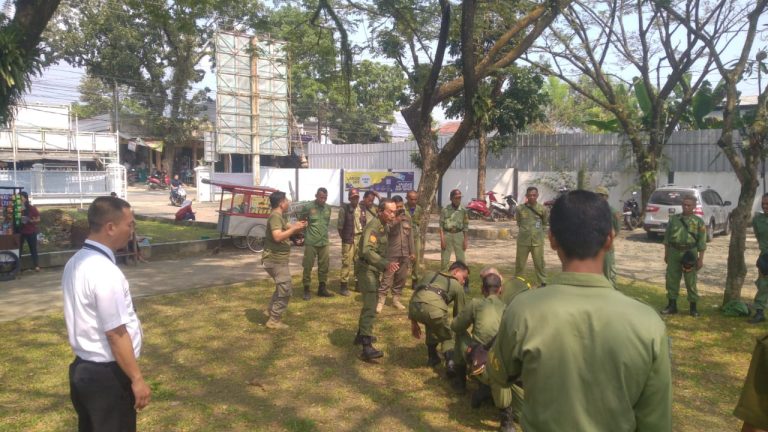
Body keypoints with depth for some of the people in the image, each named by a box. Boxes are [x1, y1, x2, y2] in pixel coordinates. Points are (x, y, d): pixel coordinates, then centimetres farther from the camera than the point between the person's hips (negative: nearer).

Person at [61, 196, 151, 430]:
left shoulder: (75, 263, 4)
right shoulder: (105, 272, -25)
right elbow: (115, 334, -24)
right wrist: (137, 379, -16)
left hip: (82, 368, 9)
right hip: (107, 375, -9)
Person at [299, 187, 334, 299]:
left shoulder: (328, 208, 6)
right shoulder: (308, 207, -8)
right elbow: (301, 221, 4)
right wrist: (304, 233, 6)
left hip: (324, 242, 4)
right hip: (311, 242, -4)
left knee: (324, 266, 9)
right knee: (308, 266, 1)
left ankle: (322, 288, 21)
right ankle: (306, 289, 12)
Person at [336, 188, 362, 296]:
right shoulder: (344, 208, -9)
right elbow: (339, 226, -7)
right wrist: (344, 237, -4)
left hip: (361, 238, 6)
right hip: (349, 239, -6)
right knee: (347, 263, -7)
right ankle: (343, 286, 0)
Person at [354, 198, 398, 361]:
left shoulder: (385, 226, 8)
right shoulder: (373, 227, -23)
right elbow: (367, 251, -38)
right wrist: (386, 263, -49)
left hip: (375, 270, 10)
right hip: (367, 270, -10)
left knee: (370, 303, 21)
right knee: (370, 307, -17)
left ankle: (361, 335, 37)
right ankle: (367, 347, -22)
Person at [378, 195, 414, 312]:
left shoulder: (407, 218, 11)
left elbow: (410, 236, 15)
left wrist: (412, 252, 14)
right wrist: (395, 222, -27)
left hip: (404, 254, 5)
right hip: (391, 254, -5)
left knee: (401, 278, 11)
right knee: (387, 278, -6)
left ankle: (396, 299, 23)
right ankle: (381, 301, 0)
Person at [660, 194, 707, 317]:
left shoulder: (698, 222, 0)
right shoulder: (673, 219, 8)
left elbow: (702, 242, -2)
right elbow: (667, 237, 12)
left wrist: (701, 259, -7)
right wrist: (666, 253, 10)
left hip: (689, 253, -3)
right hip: (674, 252, 3)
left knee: (691, 281, 4)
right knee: (671, 279, 6)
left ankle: (693, 307, 15)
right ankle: (672, 305, 16)